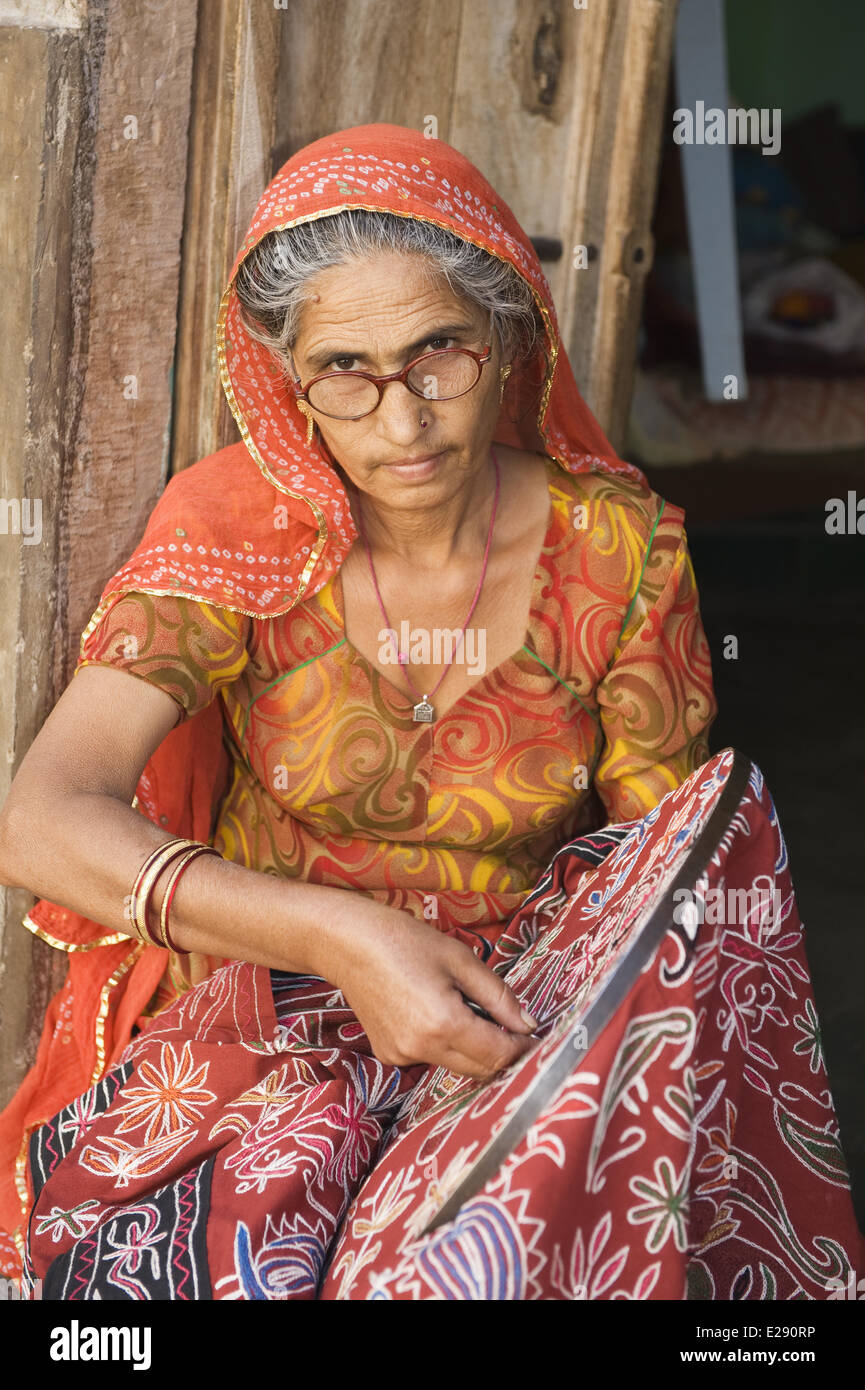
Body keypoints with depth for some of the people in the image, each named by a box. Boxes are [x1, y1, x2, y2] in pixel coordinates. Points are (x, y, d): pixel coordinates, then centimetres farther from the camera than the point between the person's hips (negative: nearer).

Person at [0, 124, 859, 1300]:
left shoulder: (620, 549, -7)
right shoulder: (239, 530, -9)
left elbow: (670, 852, 1)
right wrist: (337, 937, -33)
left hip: (521, 1014, 1)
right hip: (260, 1006, 0)